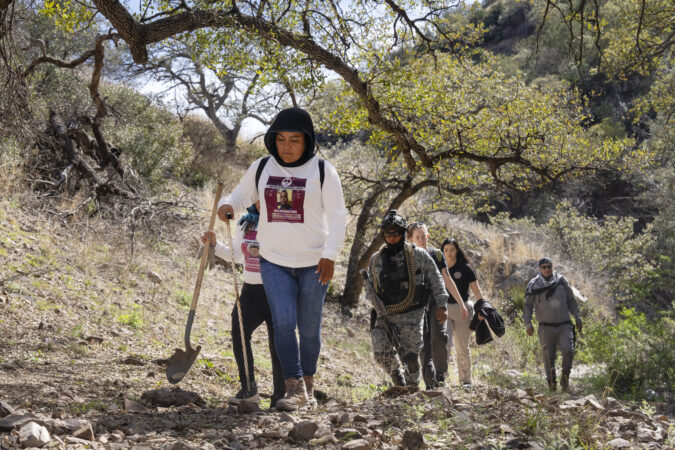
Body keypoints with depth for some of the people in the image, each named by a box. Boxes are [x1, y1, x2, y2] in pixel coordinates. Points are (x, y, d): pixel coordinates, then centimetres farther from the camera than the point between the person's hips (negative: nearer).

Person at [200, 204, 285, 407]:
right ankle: (248, 388, -4)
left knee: (278, 344, -2)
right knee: (239, 331, -14)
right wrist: (215, 245, 10)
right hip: (250, 291, 4)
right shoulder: (245, 224, 12)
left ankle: (280, 396, 11)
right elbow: (237, 256, 24)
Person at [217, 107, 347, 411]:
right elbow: (242, 194, 15)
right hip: (274, 261, 2)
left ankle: (308, 381, 26)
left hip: (314, 262, -1)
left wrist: (330, 254, -12)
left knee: (309, 327, 7)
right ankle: (295, 387, -6)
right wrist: (227, 204, -10)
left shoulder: (322, 170, -4)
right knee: (283, 323, -11)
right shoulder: (261, 168, 4)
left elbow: (337, 215, -4)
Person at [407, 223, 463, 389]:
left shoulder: (437, 254, 9)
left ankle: (440, 375, -9)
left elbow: (447, 280, 14)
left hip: (437, 301, 0)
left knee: (439, 336, -20)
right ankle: (430, 383, 5)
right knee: (424, 344, -1)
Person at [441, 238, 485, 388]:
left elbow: (476, 291, 0)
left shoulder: (465, 268, 2)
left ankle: (466, 380, 14)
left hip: (462, 310, -1)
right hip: (444, 310, 1)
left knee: (462, 347, 5)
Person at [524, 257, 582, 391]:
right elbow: (527, 306, 3)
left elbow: (571, 301, 15)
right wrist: (528, 324, -8)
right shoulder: (533, 285, 1)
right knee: (549, 357, -1)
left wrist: (577, 318, 11)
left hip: (564, 325, 1)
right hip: (546, 327, -1)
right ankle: (551, 383, 13)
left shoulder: (561, 281, 5)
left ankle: (565, 378, 4)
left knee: (568, 351, -17)